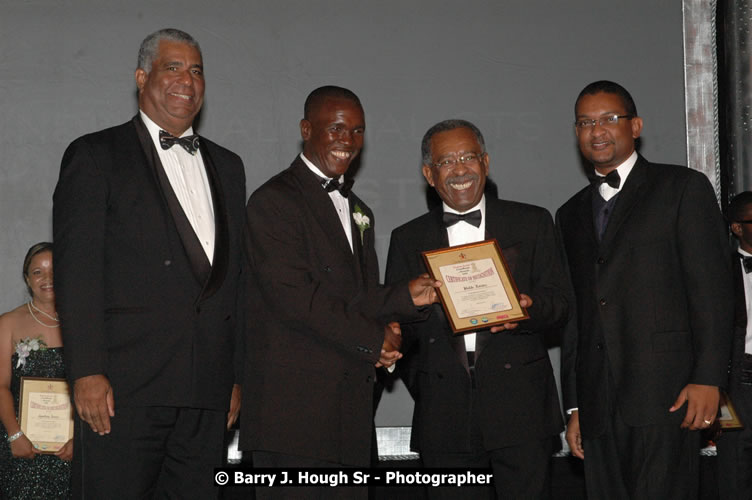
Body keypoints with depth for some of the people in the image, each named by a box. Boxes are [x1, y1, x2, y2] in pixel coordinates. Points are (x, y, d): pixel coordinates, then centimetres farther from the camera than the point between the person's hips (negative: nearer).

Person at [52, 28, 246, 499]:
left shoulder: (227, 166, 19)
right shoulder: (95, 156, 3)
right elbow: (76, 270, -6)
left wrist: (237, 373, 14)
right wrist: (87, 372, -14)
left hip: (207, 390, 5)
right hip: (124, 385, -5)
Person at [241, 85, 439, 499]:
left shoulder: (358, 212, 22)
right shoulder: (273, 201, -6)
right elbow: (294, 295, -16)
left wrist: (405, 297, 2)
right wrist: (373, 340, -11)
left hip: (350, 409, 8)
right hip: (294, 403, -8)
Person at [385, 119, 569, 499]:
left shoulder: (532, 223, 10)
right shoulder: (408, 240, 13)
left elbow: (558, 303, 5)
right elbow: (396, 326, 9)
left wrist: (524, 311, -17)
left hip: (520, 408, -1)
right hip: (444, 417, 1)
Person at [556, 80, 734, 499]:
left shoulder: (684, 188, 5)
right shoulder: (572, 214, 21)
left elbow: (713, 289, -3)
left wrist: (707, 379, -12)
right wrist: (574, 405, 15)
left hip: (666, 396, -5)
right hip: (599, 406, 5)